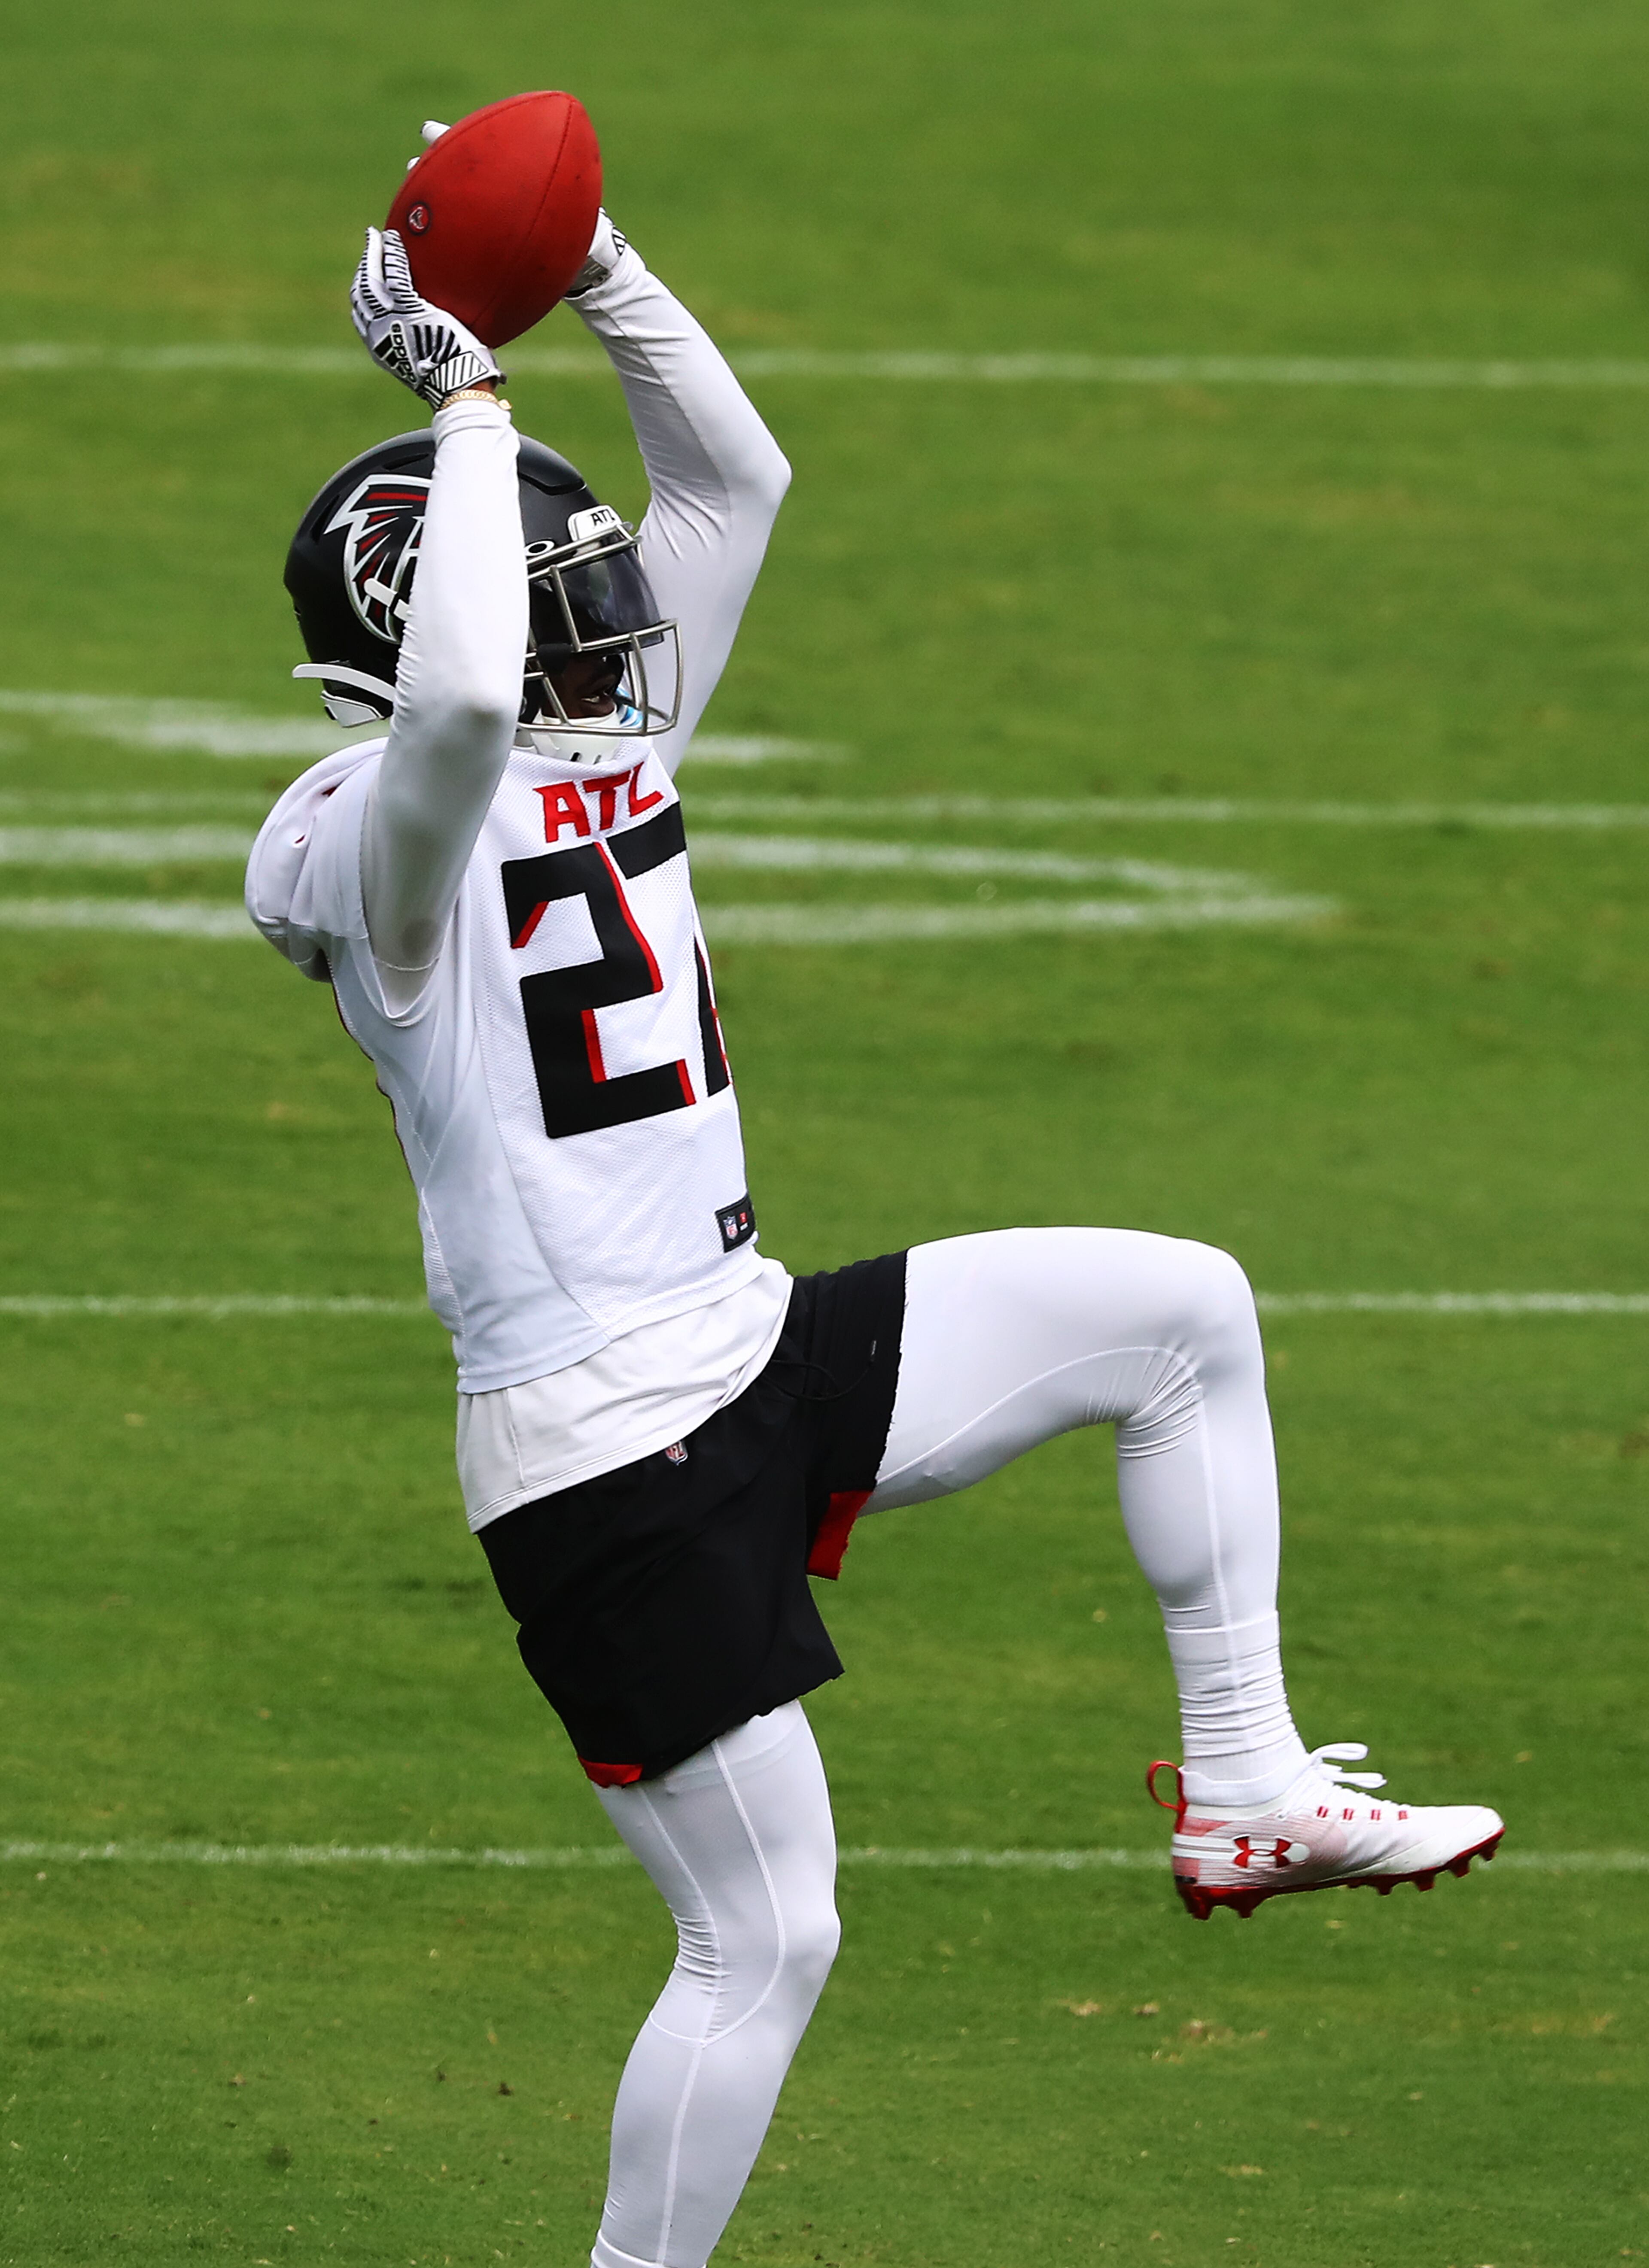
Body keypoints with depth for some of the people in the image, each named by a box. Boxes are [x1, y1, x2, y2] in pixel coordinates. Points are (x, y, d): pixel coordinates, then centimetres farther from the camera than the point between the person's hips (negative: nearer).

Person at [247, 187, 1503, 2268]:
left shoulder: (601, 753, 11)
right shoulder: (381, 829, -15)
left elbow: (734, 480, 14)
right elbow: (458, 694, -38)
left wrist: (590, 266, 1)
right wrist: (469, 401, -26)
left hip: (760, 1356, 9)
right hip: (601, 1452, -9)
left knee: (1181, 1311, 9)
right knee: (763, 1938, -6)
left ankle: (1244, 1795, 14)